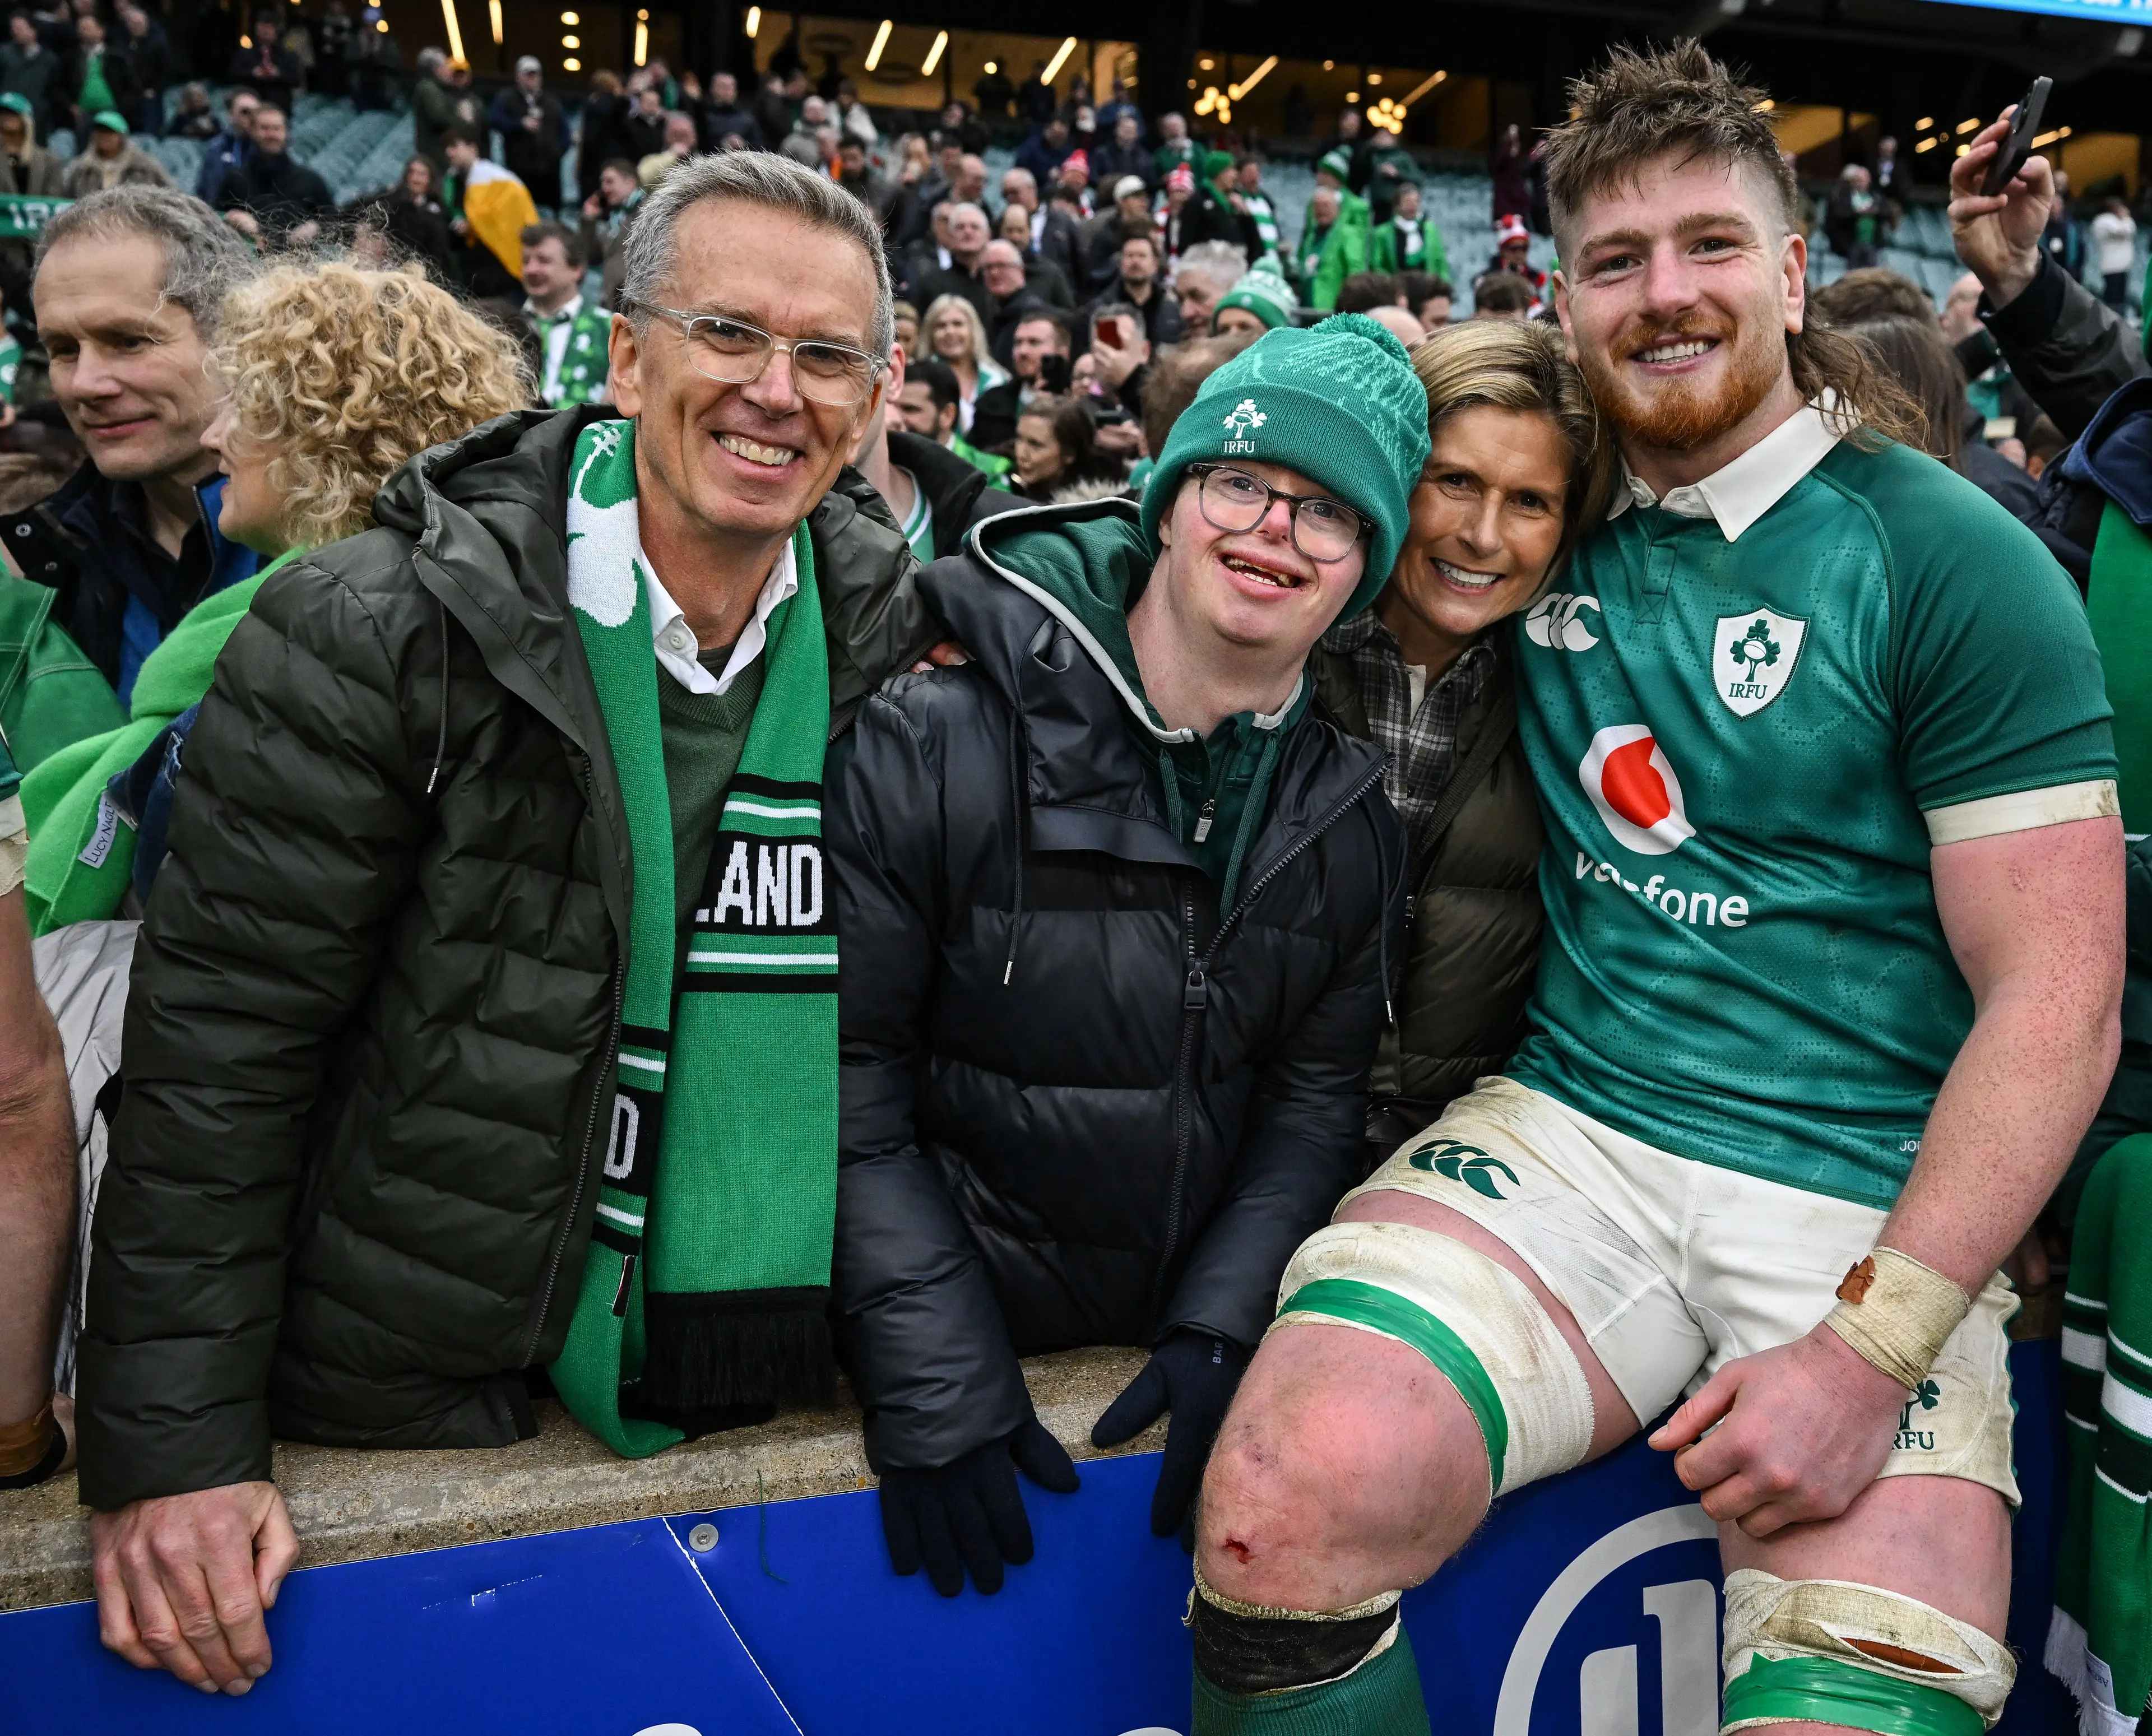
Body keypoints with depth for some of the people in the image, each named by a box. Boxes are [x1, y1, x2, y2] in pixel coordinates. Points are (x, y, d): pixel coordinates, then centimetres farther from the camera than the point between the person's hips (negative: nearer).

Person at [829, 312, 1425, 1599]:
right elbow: (845, 1071, -13)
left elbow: (1315, 1098, 3)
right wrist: (935, 1380, -16)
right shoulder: (937, 743, -14)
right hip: (957, 1330, -5)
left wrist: (1220, 1332, -9)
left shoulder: (1350, 811, 1)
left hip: (1177, 1342, 5)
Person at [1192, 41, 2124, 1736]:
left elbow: (2057, 1002, -6)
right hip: (1570, 1133, 2)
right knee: (1290, 1500, -25)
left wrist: (1871, 1349, -14)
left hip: (1876, 1196, -1)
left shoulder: (1952, 561, -2)